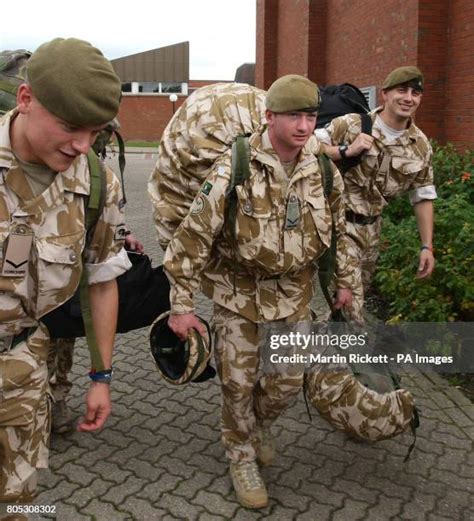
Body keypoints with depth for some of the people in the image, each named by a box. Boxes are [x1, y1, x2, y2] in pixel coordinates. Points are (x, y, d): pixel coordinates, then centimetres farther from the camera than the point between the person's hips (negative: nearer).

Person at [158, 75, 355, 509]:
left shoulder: (323, 172, -7)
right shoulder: (234, 170, -22)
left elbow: (337, 229, 10)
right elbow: (193, 238, -19)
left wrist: (344, 281, 17)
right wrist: (181, 306, -17)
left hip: (293, 294, 4)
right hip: (238, 292, -4)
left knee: (289, 379, 11)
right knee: (238, 381, 7)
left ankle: (260, 421, 45)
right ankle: (242, 454, 33)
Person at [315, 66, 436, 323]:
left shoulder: (421, 146, 3)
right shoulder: (351, 125, -13)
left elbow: (423, 197, 7)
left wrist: (426, 246, 4)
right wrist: (346, 151, -27)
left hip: (370, 227, 6)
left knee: (359, 291, 21)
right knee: (349, 299, -10)